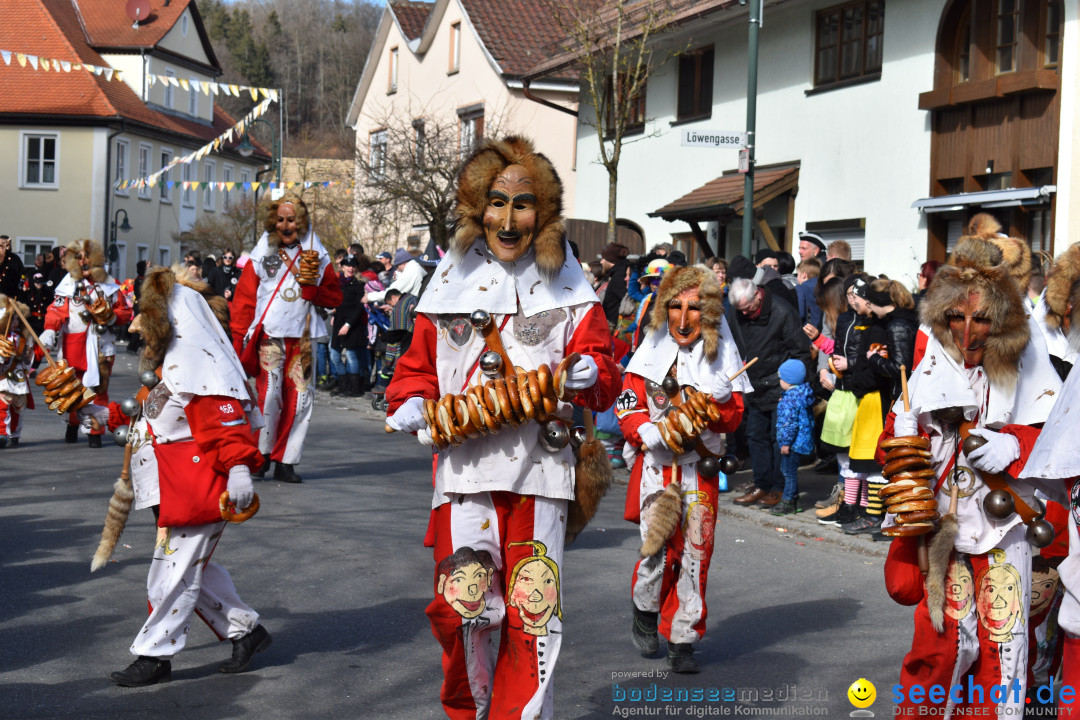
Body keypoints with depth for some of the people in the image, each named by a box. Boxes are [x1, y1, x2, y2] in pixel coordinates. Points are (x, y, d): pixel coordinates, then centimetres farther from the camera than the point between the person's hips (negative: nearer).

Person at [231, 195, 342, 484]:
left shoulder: (316, 256, 11)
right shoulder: (262, 254, 7)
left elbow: (334, 297, 10)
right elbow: (243, 298, 6)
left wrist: (307, 283, -7)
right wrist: (239, 339, -1)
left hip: (302, 335, 2)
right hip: (269, 333, -2)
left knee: (300, 397, -1)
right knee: (269, 392, -14)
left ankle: (285, 461, 8)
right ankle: (261, 454, 5)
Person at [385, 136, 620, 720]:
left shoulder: (566, 289, 8)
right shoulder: (450, 284, 10)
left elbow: (605, 376, 7)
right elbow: (418, 366, 16)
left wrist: (591, 374, -15)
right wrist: (410, 404, -4)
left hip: (541, 468, 0)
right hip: (465, 466, 0)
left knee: (532, 612, 3)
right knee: (461, 606, -6)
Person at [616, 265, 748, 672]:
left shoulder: (720, 351, 3)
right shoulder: (653, 348, 1)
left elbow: (734, 415, 2)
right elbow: (627, 404, 0)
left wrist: (705, 404, -18)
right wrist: (648, 433, -19)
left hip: (700, 466, 1)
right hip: (656, 463, -1)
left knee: (695, 551, 0)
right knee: (659, 547, -8)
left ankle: (682, 640, 13)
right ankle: (645, 611, 22)